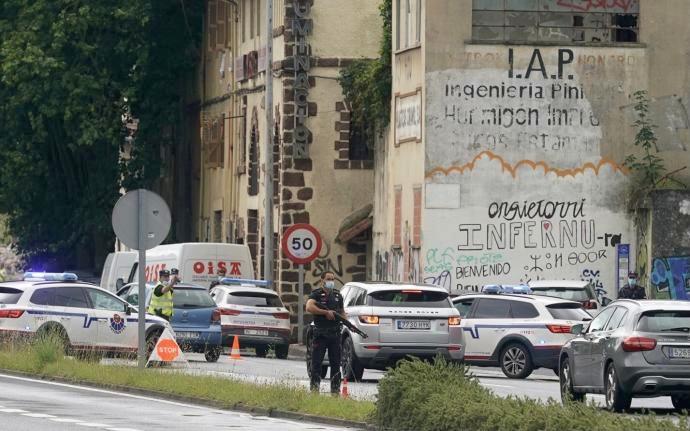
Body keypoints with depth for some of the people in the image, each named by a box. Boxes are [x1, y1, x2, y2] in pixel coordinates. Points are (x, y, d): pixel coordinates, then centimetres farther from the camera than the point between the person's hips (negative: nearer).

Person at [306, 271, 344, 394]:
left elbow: (341, 312, 25)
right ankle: (314, 387, -1)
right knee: (316, 362, -4)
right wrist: (326, 312, -21)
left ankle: (335, 388, 13)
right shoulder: (316, 294, -3)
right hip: (320, 333, -5)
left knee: (336, 363, 7)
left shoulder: (338, 295, 15)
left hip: (335, 333, 5)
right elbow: (309, 307, -21)